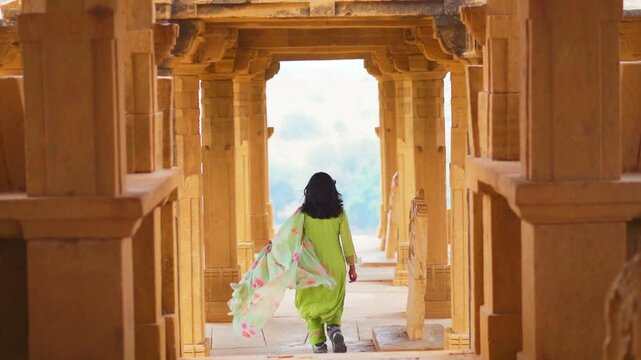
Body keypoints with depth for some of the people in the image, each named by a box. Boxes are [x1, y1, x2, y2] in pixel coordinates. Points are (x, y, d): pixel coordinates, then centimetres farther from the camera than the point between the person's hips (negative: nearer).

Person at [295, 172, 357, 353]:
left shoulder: (303, 213, -6)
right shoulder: (339, 213, -3)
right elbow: (347, 242, -1)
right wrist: (352, 266, 8)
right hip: (335, 267, 1)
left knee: (312, 306, 13)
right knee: (333, 305, 14)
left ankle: (318, 345, 7)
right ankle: (334, 329, -14)